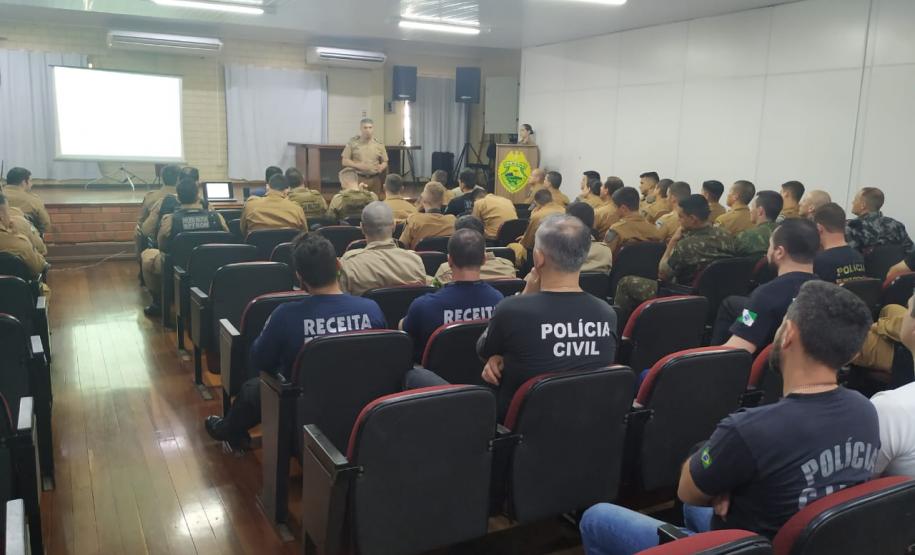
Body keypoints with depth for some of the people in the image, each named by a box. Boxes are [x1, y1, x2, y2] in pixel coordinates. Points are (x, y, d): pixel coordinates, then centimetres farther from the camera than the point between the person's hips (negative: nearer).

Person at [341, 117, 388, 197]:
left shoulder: (379, 144, 7)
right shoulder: (353, 142, 2)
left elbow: (385, 162, 12)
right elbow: (345, 161, 2)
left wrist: (381, 167, -11)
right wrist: (358, 165, -14)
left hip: (375, 179, 2)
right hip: (357, 179, -2)